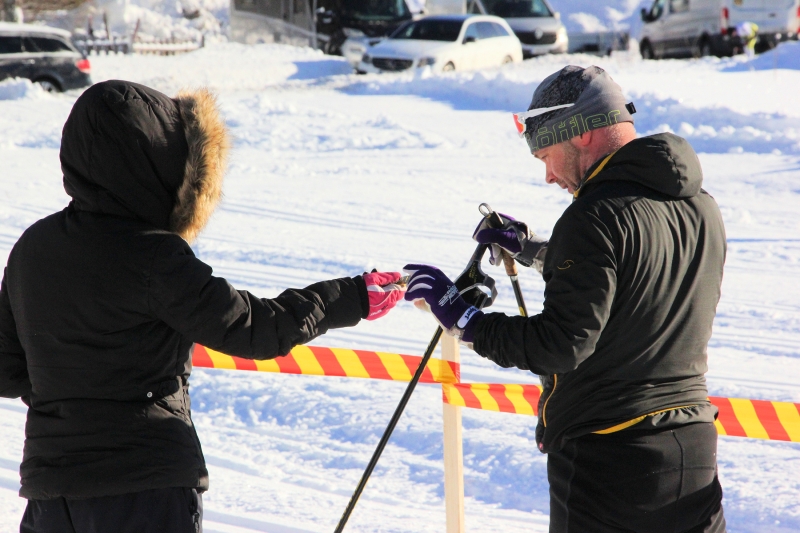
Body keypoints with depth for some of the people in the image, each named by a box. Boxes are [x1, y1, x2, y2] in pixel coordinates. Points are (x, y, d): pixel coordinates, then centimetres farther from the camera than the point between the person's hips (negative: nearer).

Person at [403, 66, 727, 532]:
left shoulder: (597, 217, -17)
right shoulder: (703, 209, 8)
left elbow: (561, 345, -20)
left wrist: (462, 316, -11)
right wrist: (531, 250, 22)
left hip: (607, 459, -7)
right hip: (697, 448, 7)